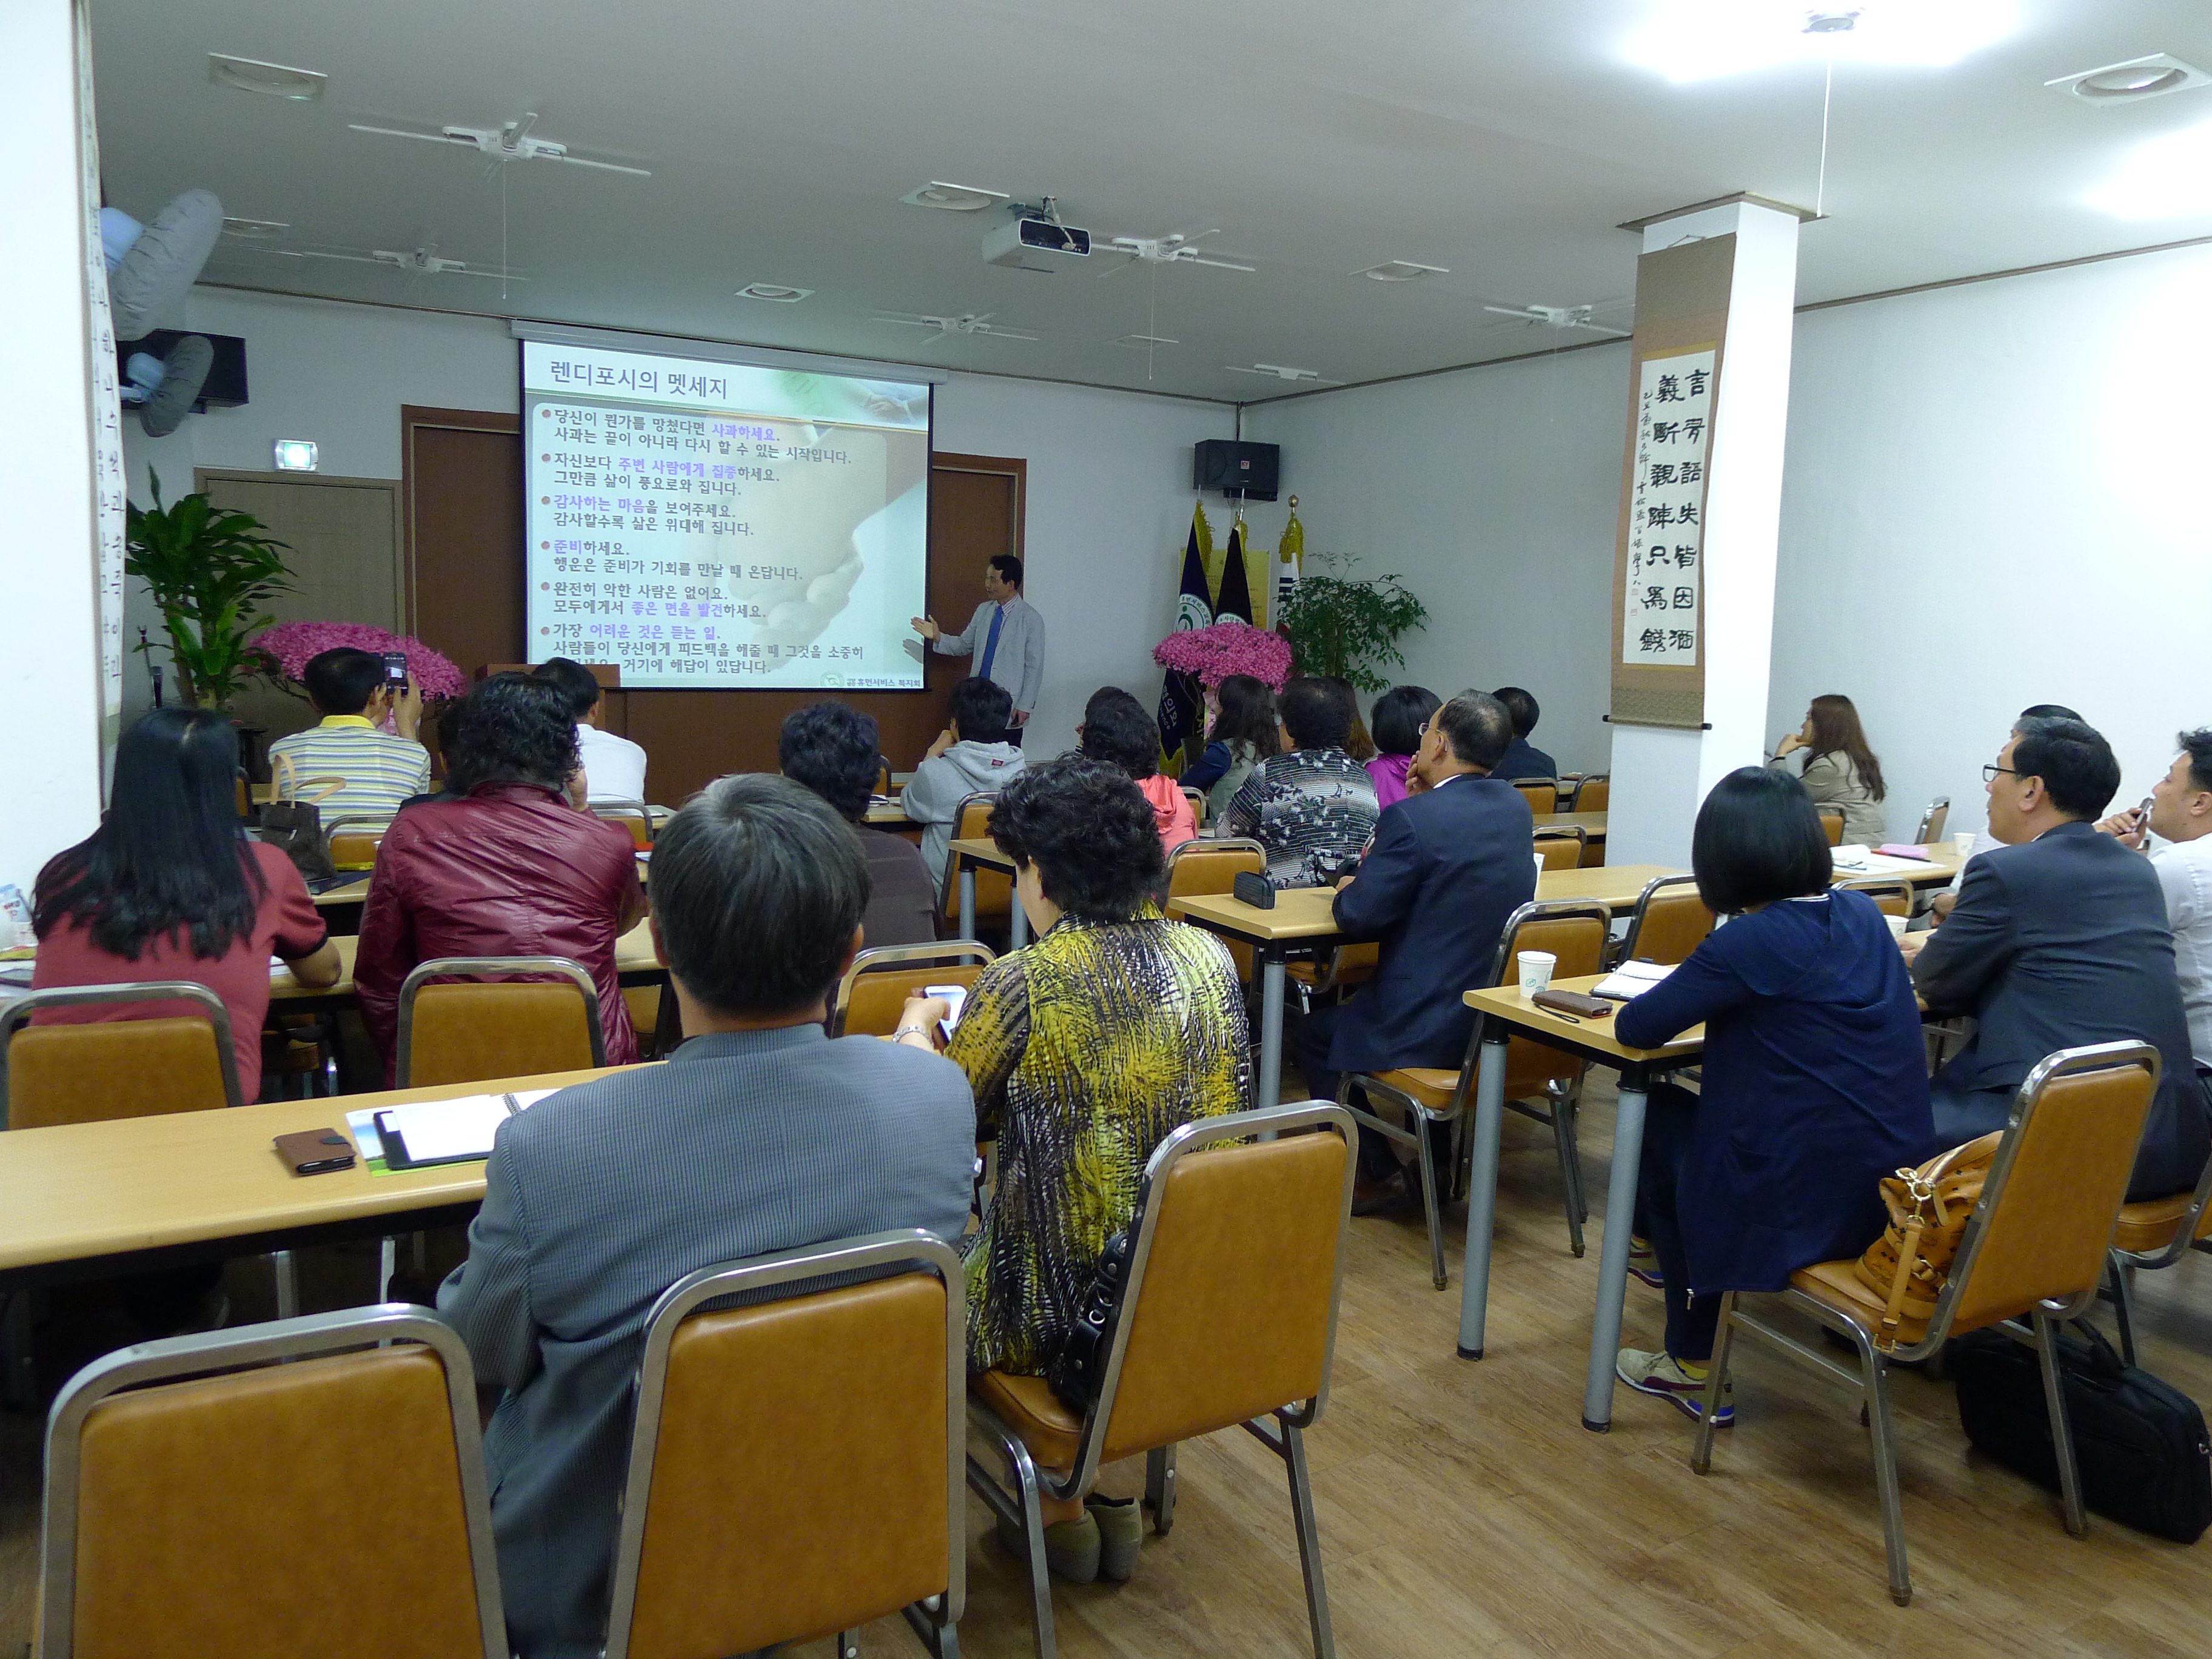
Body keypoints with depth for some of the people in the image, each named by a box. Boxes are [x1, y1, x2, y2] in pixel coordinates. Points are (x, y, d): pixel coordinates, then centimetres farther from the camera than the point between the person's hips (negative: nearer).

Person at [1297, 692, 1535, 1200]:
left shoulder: (1411, 818, -21)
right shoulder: (1515, 805, 2)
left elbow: (1357, 916, -17)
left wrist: (1349, 888, 5)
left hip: (1435, 1026, -8)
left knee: (1316, 1034, 18)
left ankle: (1369, 1170, 22)